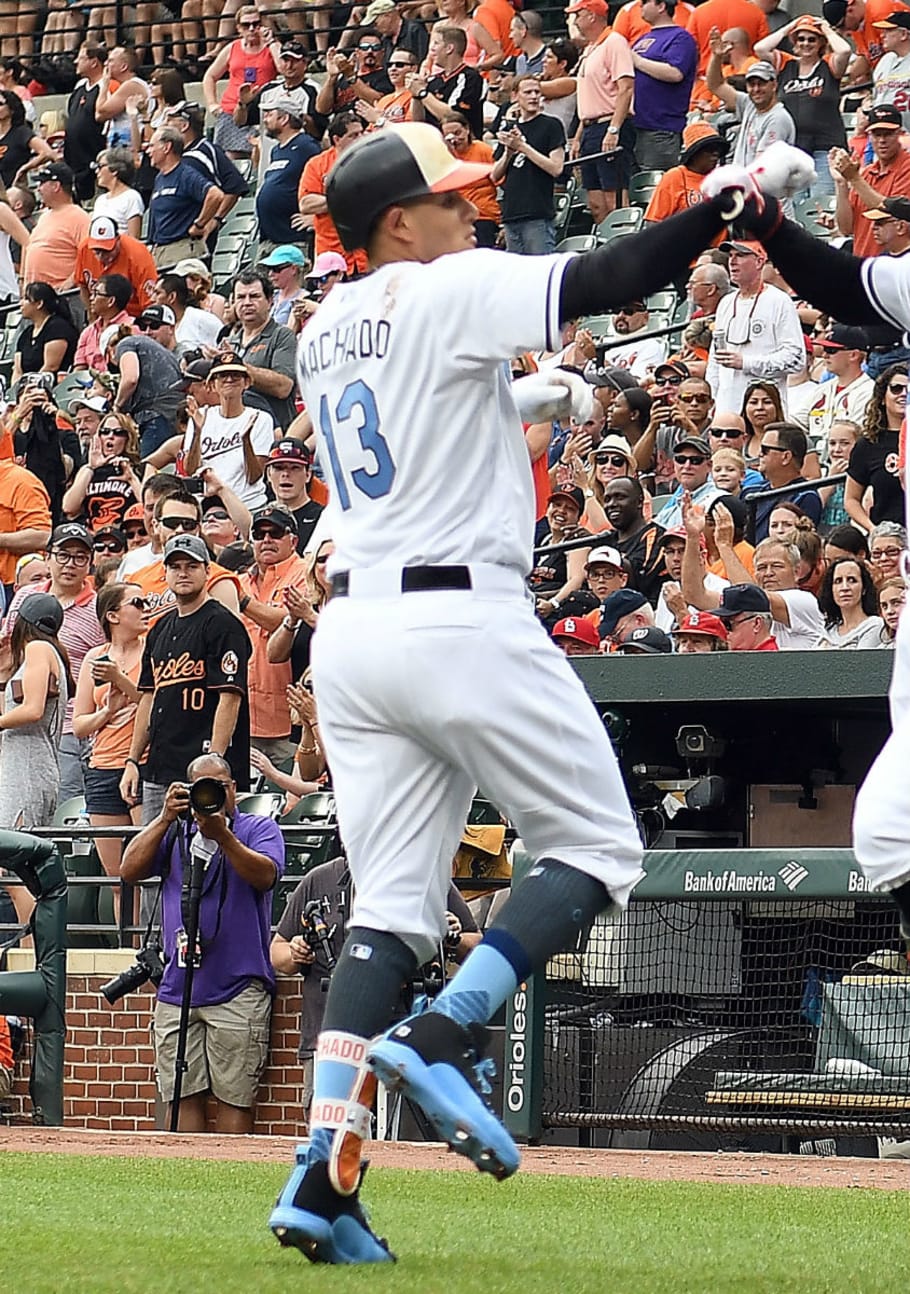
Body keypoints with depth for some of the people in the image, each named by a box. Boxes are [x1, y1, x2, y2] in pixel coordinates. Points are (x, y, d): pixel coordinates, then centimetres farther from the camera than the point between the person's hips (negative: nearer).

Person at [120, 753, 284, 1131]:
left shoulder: (259, 828, 8)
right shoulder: (175, 831, 19)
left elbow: (264, 875, -11)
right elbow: (129, 870, 5)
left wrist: (221, 835, -24)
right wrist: (164, 819, -5)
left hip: (237, 990, -4)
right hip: (176, 990, 4)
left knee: (233, 1097, -7)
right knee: (183, 1097, 2)